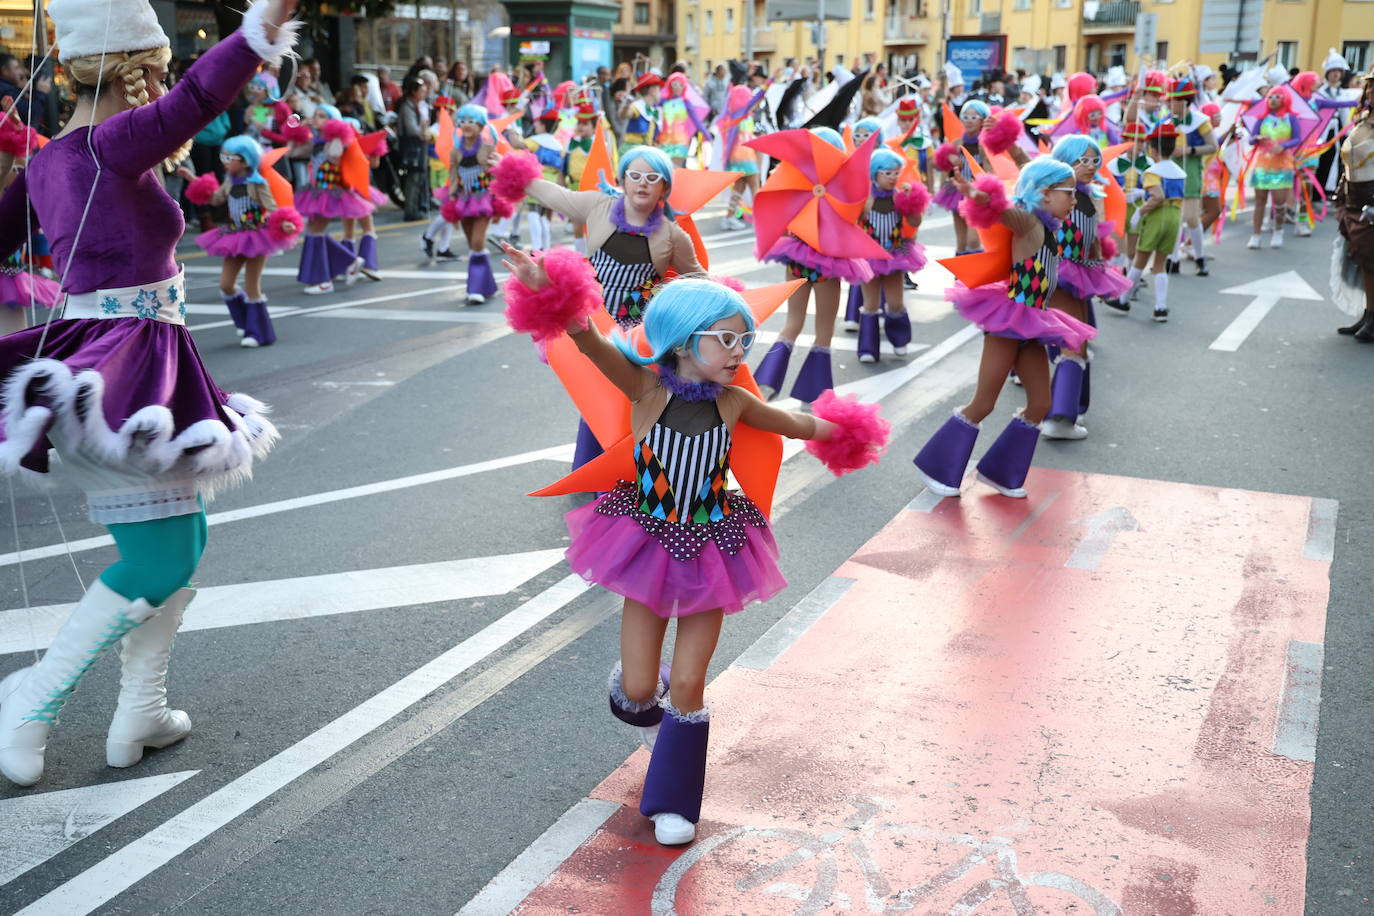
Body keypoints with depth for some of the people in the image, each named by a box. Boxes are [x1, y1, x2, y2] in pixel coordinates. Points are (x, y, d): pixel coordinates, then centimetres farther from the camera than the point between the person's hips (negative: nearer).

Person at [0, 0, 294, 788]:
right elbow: (195, 101, -31)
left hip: (101, 361, 10)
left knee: (182, 542, 17)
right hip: (130, 367, -10)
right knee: (157, 567, -2)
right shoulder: (114, 144, -15)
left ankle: (140, 715, 25)